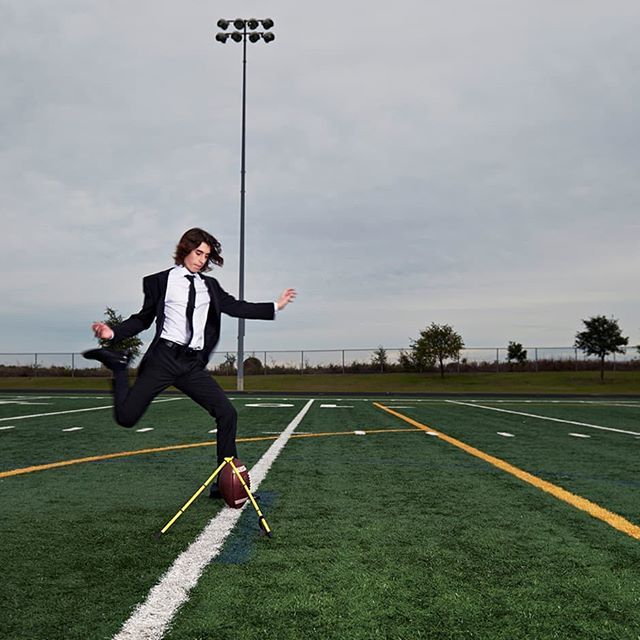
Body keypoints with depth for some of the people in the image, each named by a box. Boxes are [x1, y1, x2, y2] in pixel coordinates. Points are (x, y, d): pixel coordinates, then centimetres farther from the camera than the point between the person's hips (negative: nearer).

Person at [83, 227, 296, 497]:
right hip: (164, 357, -4)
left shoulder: (209, 285, 16)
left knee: (227, 413, -5)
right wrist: (114, 333, -5)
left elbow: (235, 307, 10)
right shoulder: (160, 281, 6)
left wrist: (276, 306, 4)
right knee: (126, 417, -10)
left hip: (193, 365, 4)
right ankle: (119, 366, 19)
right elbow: (144, 318, 10)